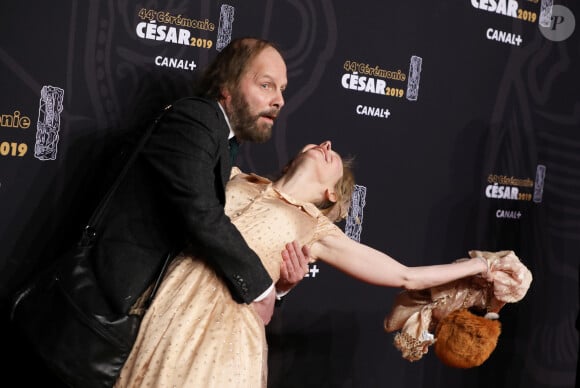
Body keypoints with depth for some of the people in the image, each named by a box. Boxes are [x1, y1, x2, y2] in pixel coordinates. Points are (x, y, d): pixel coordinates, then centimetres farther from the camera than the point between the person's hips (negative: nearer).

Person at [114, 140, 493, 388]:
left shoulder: (316, 230, 8)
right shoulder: (235, 179, 15)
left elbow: (405, 276, 12)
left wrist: (478, 265, 18)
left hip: (226, 333, -2)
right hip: (172, 311, 3)